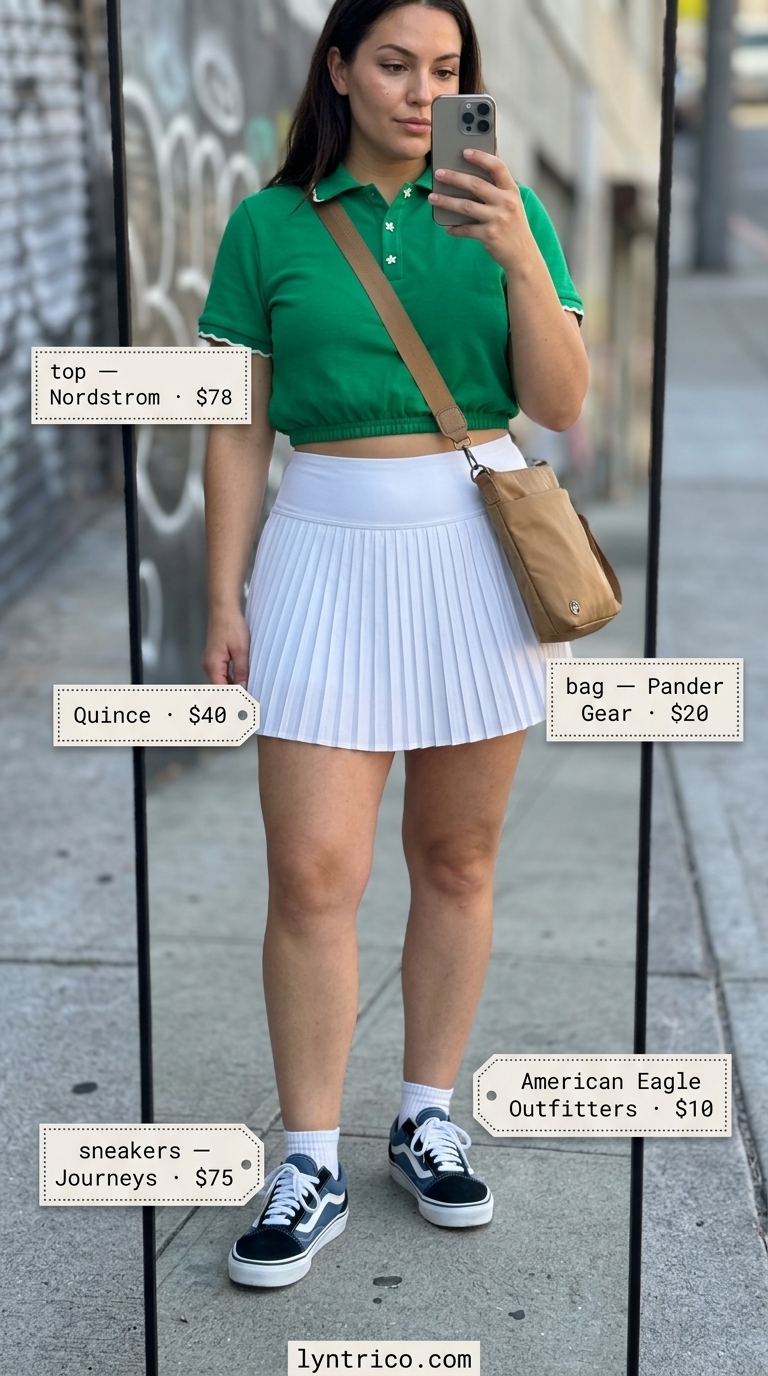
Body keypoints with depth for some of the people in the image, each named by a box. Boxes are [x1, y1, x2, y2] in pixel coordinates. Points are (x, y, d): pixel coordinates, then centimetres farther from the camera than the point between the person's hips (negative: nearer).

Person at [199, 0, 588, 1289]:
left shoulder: (504, 212, 6)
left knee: (458, 857, 9)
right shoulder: (269, 225, 3)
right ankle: (311, 1167, 7)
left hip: (477, 550, 2)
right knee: (313, 874, -6)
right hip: (329, 550, -1)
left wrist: (521, 260, -16)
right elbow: (238, 429, 3)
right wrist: (223, 601, -1)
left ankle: (428, 1117, 25)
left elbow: (562, 404, -2)